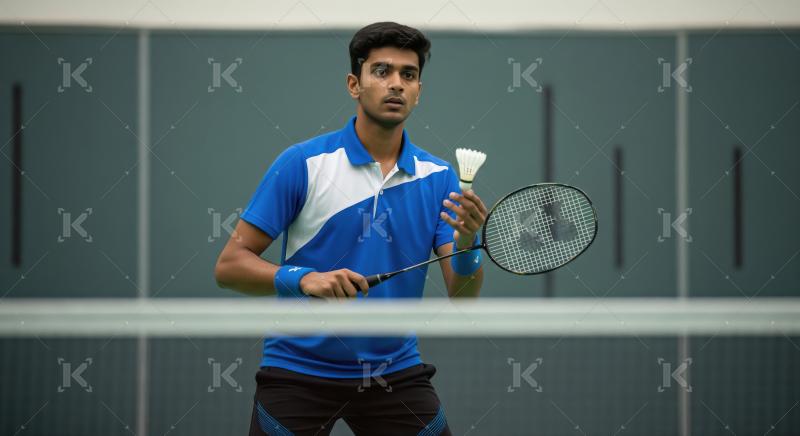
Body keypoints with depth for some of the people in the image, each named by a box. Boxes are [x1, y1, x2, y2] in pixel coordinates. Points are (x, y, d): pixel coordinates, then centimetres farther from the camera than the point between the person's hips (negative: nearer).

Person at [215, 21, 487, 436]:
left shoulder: (439, 178, 1)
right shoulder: (302, 163, -9)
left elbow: (462, 299, -4)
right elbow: (229, 266, -9)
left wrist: (466, 245, -24)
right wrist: (303, 278, -26)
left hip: (396, 371, 3)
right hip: (298, 372, -3)